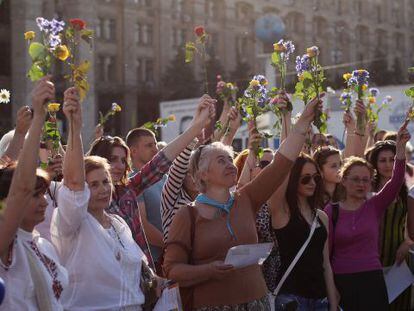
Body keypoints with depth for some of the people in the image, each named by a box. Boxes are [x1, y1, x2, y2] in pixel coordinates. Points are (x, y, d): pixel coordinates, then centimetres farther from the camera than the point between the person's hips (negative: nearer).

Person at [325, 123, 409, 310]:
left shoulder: (375, 206, 3)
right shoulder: (331, 211, 0)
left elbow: (396, 180, -13)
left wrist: (400, 147, -25)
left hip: (372, 280, 1)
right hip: (340, 280, -1)